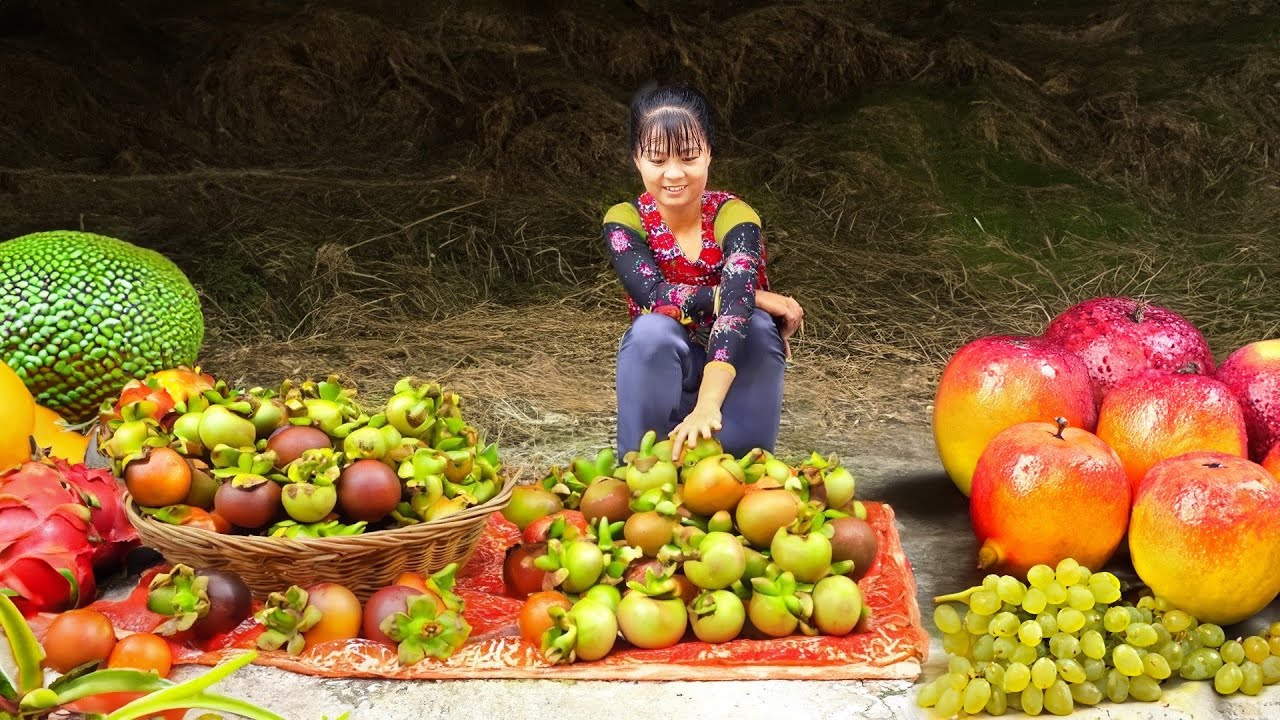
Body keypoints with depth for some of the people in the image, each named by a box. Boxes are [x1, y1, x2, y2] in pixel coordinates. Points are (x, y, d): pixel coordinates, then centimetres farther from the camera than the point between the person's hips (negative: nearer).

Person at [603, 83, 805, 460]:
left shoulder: (733, 216, -20)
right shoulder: (624, 220, -13)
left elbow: (735, 309, -36)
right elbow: (656, 297, -29)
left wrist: (707, 406, -52)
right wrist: (756, 297, -29)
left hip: (729, 374, 0)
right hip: (663, 375, 0)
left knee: (758, 325, -31)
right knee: (652, 329, -32)